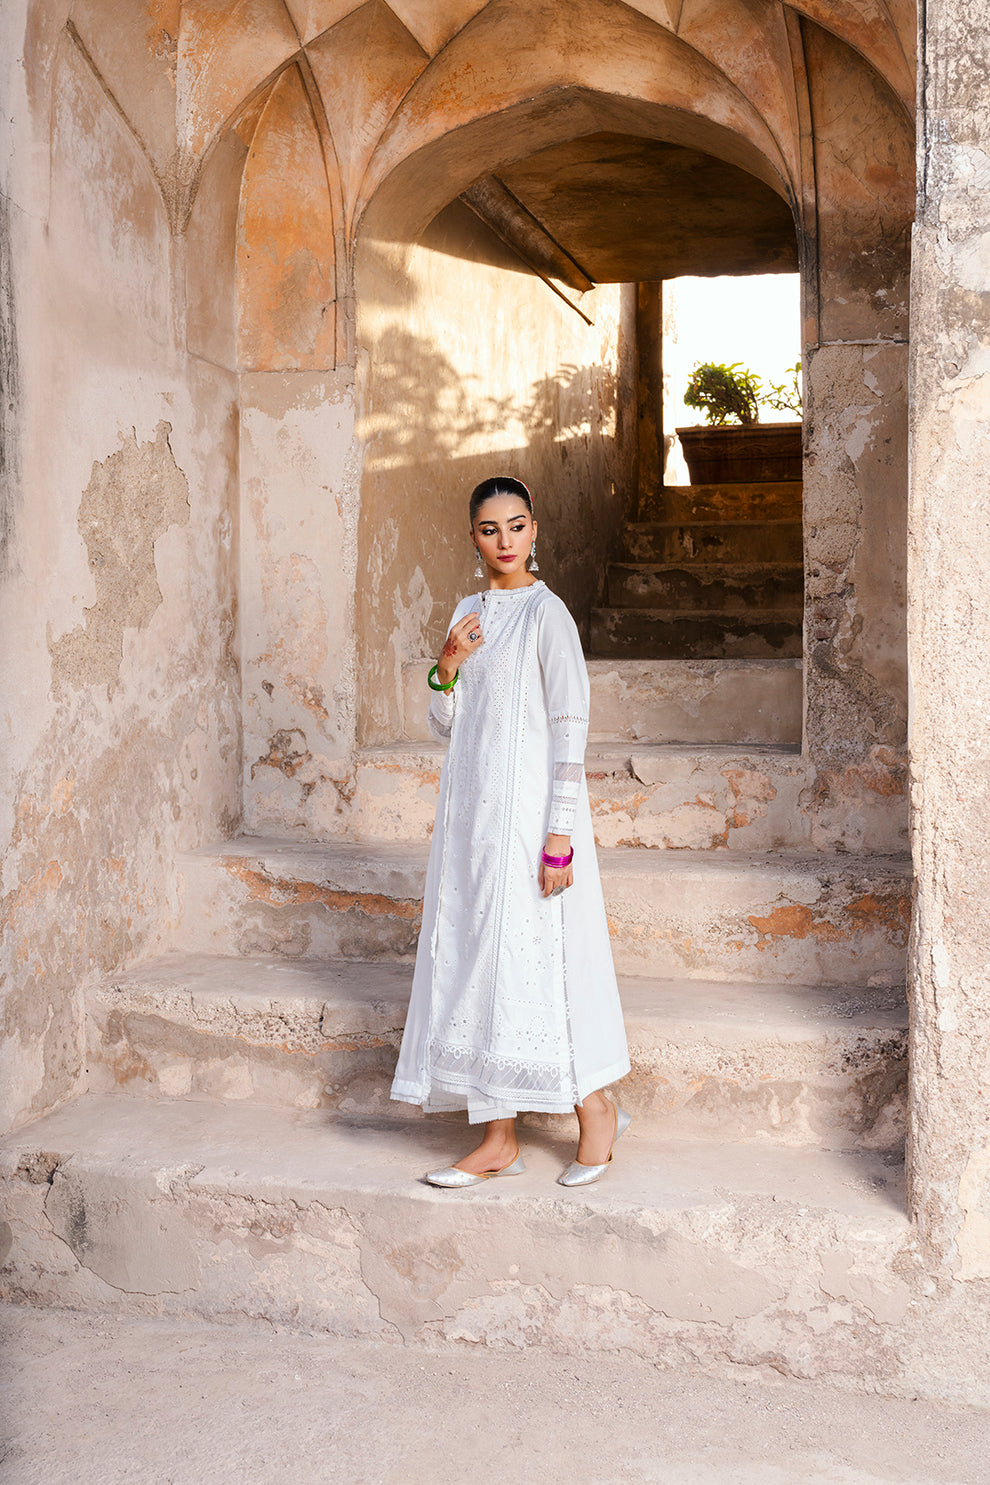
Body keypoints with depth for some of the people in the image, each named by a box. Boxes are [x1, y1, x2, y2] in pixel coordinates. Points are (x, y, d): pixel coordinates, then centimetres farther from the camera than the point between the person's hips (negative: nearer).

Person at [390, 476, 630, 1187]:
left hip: (528, 809, -7)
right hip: (473, 809, 7)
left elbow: (571, 729, -13)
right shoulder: (470, 612, 14)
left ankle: (596, 1108, 16)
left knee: (529, 961, -4)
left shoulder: (546, 613, -8)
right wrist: (447, 668, -4)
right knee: (479, 962, 7)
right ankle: (500, 1138, 16)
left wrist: (560, 836, -18)